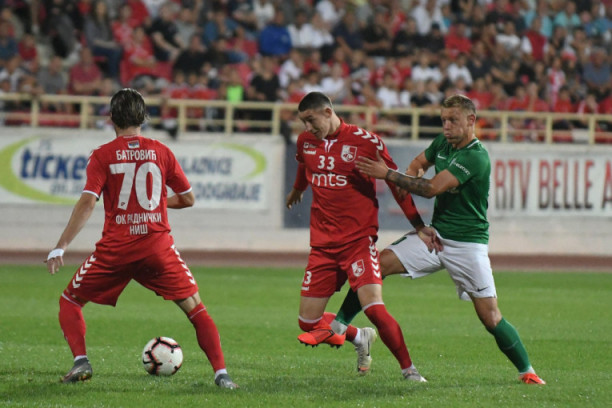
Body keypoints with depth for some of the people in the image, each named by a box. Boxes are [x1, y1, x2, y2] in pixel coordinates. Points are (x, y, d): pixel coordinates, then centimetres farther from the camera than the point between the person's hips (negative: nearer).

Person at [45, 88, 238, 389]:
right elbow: (188, 199, 10)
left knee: (70, 301, 16)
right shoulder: (161, 152, 4)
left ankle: (81, 361, -3)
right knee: (194, 307, 8)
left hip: (115, 250, -1)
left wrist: (60, 247, -12)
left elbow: (87, 203, -12)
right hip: (158, 246, 1)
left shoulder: (102, 155, -2)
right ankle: (221, 373, -5)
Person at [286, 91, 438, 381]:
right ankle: (361, 339, 28)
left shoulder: (365, 141, -9)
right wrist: (297, 191, 51)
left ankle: (409, 370, -5)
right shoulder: (306, 142, 7)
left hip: (359, 240, -5)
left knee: (373, 308, -22)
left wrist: (419, 226, -5)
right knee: (308, 322, 1)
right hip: (322, 245, 5)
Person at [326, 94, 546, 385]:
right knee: (378, 264, -11)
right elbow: (418, 164, 26)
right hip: (435, 235, 6)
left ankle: (526, 371, 9)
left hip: (467, 243, -6)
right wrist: (411, 175, 2)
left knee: (490, 318, -8)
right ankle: (338, 326, -3)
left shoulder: (476, 157, -20)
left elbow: (432, 188, -25)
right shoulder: (443, 143, 5)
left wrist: (388, 174, -23)